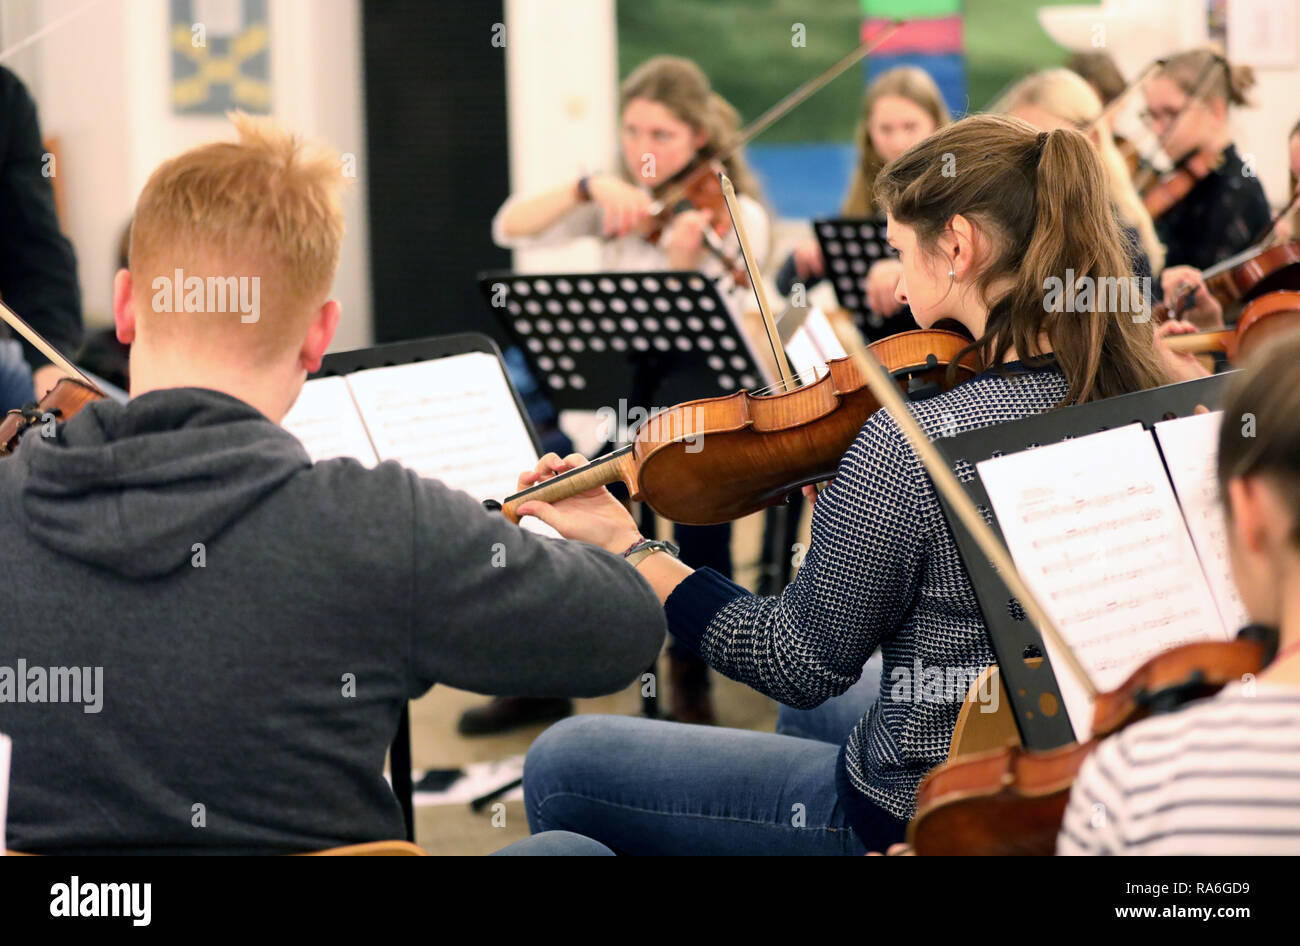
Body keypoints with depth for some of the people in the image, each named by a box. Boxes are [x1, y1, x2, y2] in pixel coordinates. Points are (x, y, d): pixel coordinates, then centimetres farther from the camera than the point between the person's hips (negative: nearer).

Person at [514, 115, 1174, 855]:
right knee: (812, 721, 40)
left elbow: (803, 665, -15)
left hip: (912, 818, -8)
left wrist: (626, 546, -7)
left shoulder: (910, 445, -27)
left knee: (562, 765, 10)